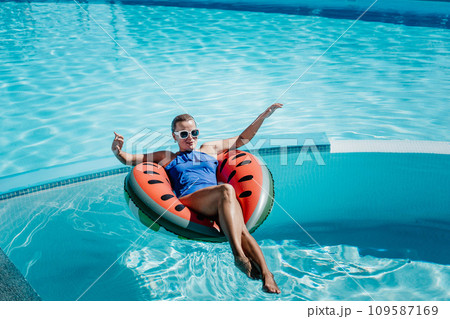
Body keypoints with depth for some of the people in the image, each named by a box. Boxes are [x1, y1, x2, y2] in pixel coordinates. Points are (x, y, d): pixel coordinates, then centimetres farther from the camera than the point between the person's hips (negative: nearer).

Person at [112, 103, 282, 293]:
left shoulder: (209, 149, 36)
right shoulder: (167, 158, 29)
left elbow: (242, 139, 42)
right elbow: (129, 159, 26)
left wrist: (263, 116, 35)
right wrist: (117, 151, 3)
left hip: (217, 205, 3)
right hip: (188, 200, -3)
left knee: (240, 229, -32)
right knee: (226, 189, -37)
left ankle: (266, 275, -46)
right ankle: (238, 254, -48)